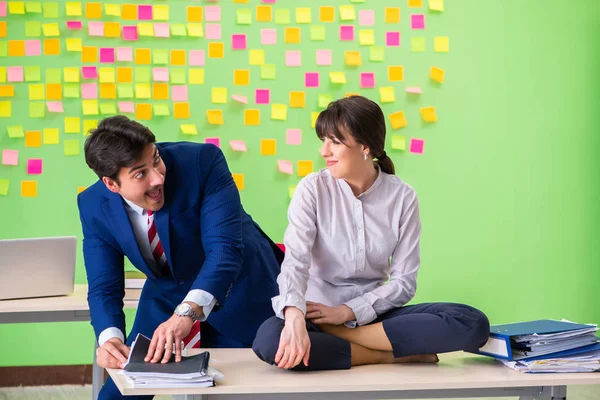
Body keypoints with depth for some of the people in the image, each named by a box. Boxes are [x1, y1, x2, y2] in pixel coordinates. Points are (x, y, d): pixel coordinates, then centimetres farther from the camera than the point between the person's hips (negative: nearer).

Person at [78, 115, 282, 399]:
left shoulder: (202, 161, -29)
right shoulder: (94, 206, -18)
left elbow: (225, 247, -37)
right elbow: (104, 288, -16)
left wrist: (187, 312, -52)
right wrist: (109, 338, -37)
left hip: (238, 286, -2)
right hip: (166, 293, 3)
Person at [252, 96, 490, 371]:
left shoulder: (402, 197, -3)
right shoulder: (313, 189, -7)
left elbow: (404, 282, -5)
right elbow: (295, 260, -21)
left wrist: (347, 312, -19)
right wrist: (295, 316, -41)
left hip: (375, 313, 2)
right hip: (320, 313, -2)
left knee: (472, 323, -23)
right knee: (269, 340, -37)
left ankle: (336, 337, -20)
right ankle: (389, 355, -21)